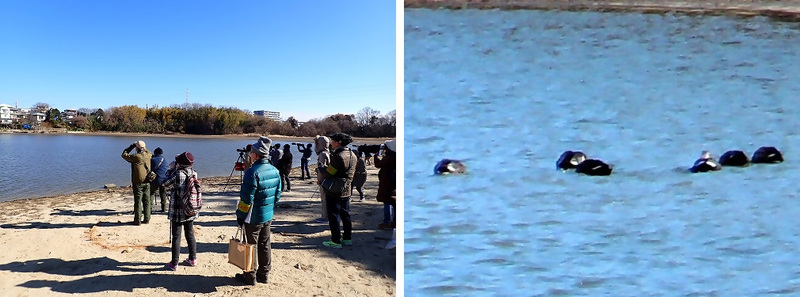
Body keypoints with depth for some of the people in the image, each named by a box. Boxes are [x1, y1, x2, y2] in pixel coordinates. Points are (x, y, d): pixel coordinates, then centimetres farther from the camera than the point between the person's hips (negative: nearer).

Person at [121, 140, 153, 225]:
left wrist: (132, 146, 7)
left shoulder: (135, 157, -13)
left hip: (138, 183, -5)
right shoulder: (148, 155, 2)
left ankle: (137, 220, 5)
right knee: (146, 201, 11)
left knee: (138, 202, 1)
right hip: (147, 182, 5)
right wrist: (144, 148, 21)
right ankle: (147, 219, 16)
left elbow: (124, 154, 3)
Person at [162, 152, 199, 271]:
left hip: (177, 212, -5)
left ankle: (174, 264, 12)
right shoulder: (194, 173, -4)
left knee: (176, 237, 4)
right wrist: (175, 169, 9)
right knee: (190, 234, 17)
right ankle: (193, 259, 26)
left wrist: (171, 169, 3)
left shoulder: (177, 174, -21)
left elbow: (166, 184, -4)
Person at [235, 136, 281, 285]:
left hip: (253, 218, -7)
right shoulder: (275, 171, 1)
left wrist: (240, 216, -9)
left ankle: (250, 276, 17)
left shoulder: (253, 172, -22)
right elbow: (277, 194, 9)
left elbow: (246, 198, -20)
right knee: (265, 245, 16)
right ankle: (263, 274, 26)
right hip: (268, 216, 7)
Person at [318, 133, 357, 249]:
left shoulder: (338, 156, -21)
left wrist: (321, 169, -1)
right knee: (345, 215, 17)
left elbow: (328, 173, -20)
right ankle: (348, 238, 24)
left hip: (334, 192, -8)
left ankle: (336, 241, 6)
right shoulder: (352, 155, 6)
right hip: (346, 191, 8)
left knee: (334, 216, 1)